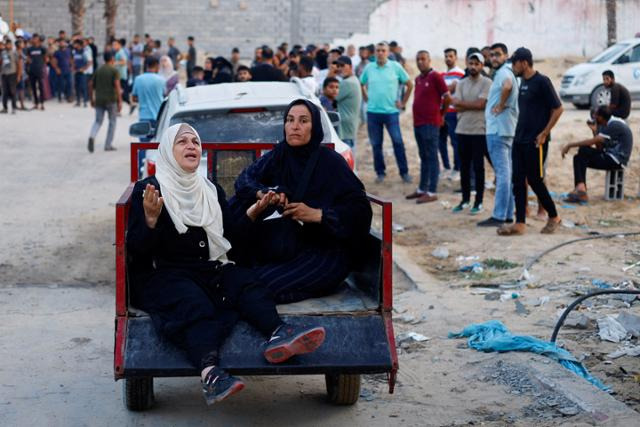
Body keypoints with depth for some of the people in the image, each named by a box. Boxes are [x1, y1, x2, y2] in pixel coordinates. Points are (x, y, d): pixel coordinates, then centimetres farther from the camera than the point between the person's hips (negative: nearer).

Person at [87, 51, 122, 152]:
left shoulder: (98, 70, 9)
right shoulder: (114, 71, -6)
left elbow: (91, 85, 9)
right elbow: (117, 86, -14)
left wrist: (91, 99, 18)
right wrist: (120, 101, -12)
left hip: (99, 100, 4)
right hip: (111, 100, -4)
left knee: (98, 121, 9)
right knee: (112, 122, 11)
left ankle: (92, 136, -20)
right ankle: (108, 145, 11)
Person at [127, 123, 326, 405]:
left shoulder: (212, 191, 20)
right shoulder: (147, 189, 2)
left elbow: (230, 232, 19)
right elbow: (136, 248, -6)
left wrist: (254, 212, 4)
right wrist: (151, 218, -24)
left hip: (209, 269, 6)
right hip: (163, 274, -5)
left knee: (244, 283, -25)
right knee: (194, 303, -36)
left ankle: (278, 334, -52)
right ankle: (210, 373, -61)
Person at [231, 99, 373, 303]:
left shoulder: (331, 162, -10)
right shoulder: (279, 155, 6)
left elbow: (361, 211, -15)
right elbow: (245, 178, 2)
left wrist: (317, 214, -26)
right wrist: (262, 193, -19)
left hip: (325, 251, -6)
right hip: (285, 246, 6)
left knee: (263, 285, -30)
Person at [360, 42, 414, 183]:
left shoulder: (396, 67, 0)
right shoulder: (369, 68, 5)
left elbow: (409, 84, 6)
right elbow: (361, 85, 20)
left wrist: (403, 102, 4)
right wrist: (366, 99, 10)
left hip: (391, 111, -2)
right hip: (373, 112, 2)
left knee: (398, 143, -5)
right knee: (376, 145, 6)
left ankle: (404, 172, 4)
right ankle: (380, 173, 16)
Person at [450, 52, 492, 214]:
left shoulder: (486, 83, -4)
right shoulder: (461, 83, 9)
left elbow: (480, 104, -14)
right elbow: (456, 106, 0)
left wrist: (462, 103, -4)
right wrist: (473, 105, -11)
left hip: (479, 130, -4)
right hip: (462, 130, 4)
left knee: (478, 167, 1)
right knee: (464, 166, 10)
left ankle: (478, 202, 7)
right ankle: (465, 199, 20)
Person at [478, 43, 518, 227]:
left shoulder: (504, 72, -13)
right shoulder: (504, 73, 19)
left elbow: (507, 86, -36)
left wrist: (501, 106, -23)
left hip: (498, 130, -11)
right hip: (505, 129, 11)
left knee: (502, 173, -10)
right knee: (506, 172, 12)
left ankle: (499, 216, -10)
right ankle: (508, 214, 16)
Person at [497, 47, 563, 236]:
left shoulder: (541, 82, -12)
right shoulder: (523, 82, 12)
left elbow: (558, 108, -13)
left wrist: (544, 133, -15)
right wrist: (519, 131, 14)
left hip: (535, 142, -8)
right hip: (519, 140, 8)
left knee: (535, 180, -2)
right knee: (518, 181, 3)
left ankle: (553, 217, 16)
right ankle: (520, 223, 5)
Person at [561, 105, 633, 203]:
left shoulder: (614, 125, -18)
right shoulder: (609, 124, 12)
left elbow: (593, 141, -23)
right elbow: (600, 148, 11)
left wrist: (570, 145, -17)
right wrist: (595, 131, 2)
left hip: (616, 160, -10)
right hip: (611, 156, 10)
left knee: (583, 150, -17)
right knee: (579, 158, 4)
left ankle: (581, 187, -12)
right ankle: (580, 192, -7)